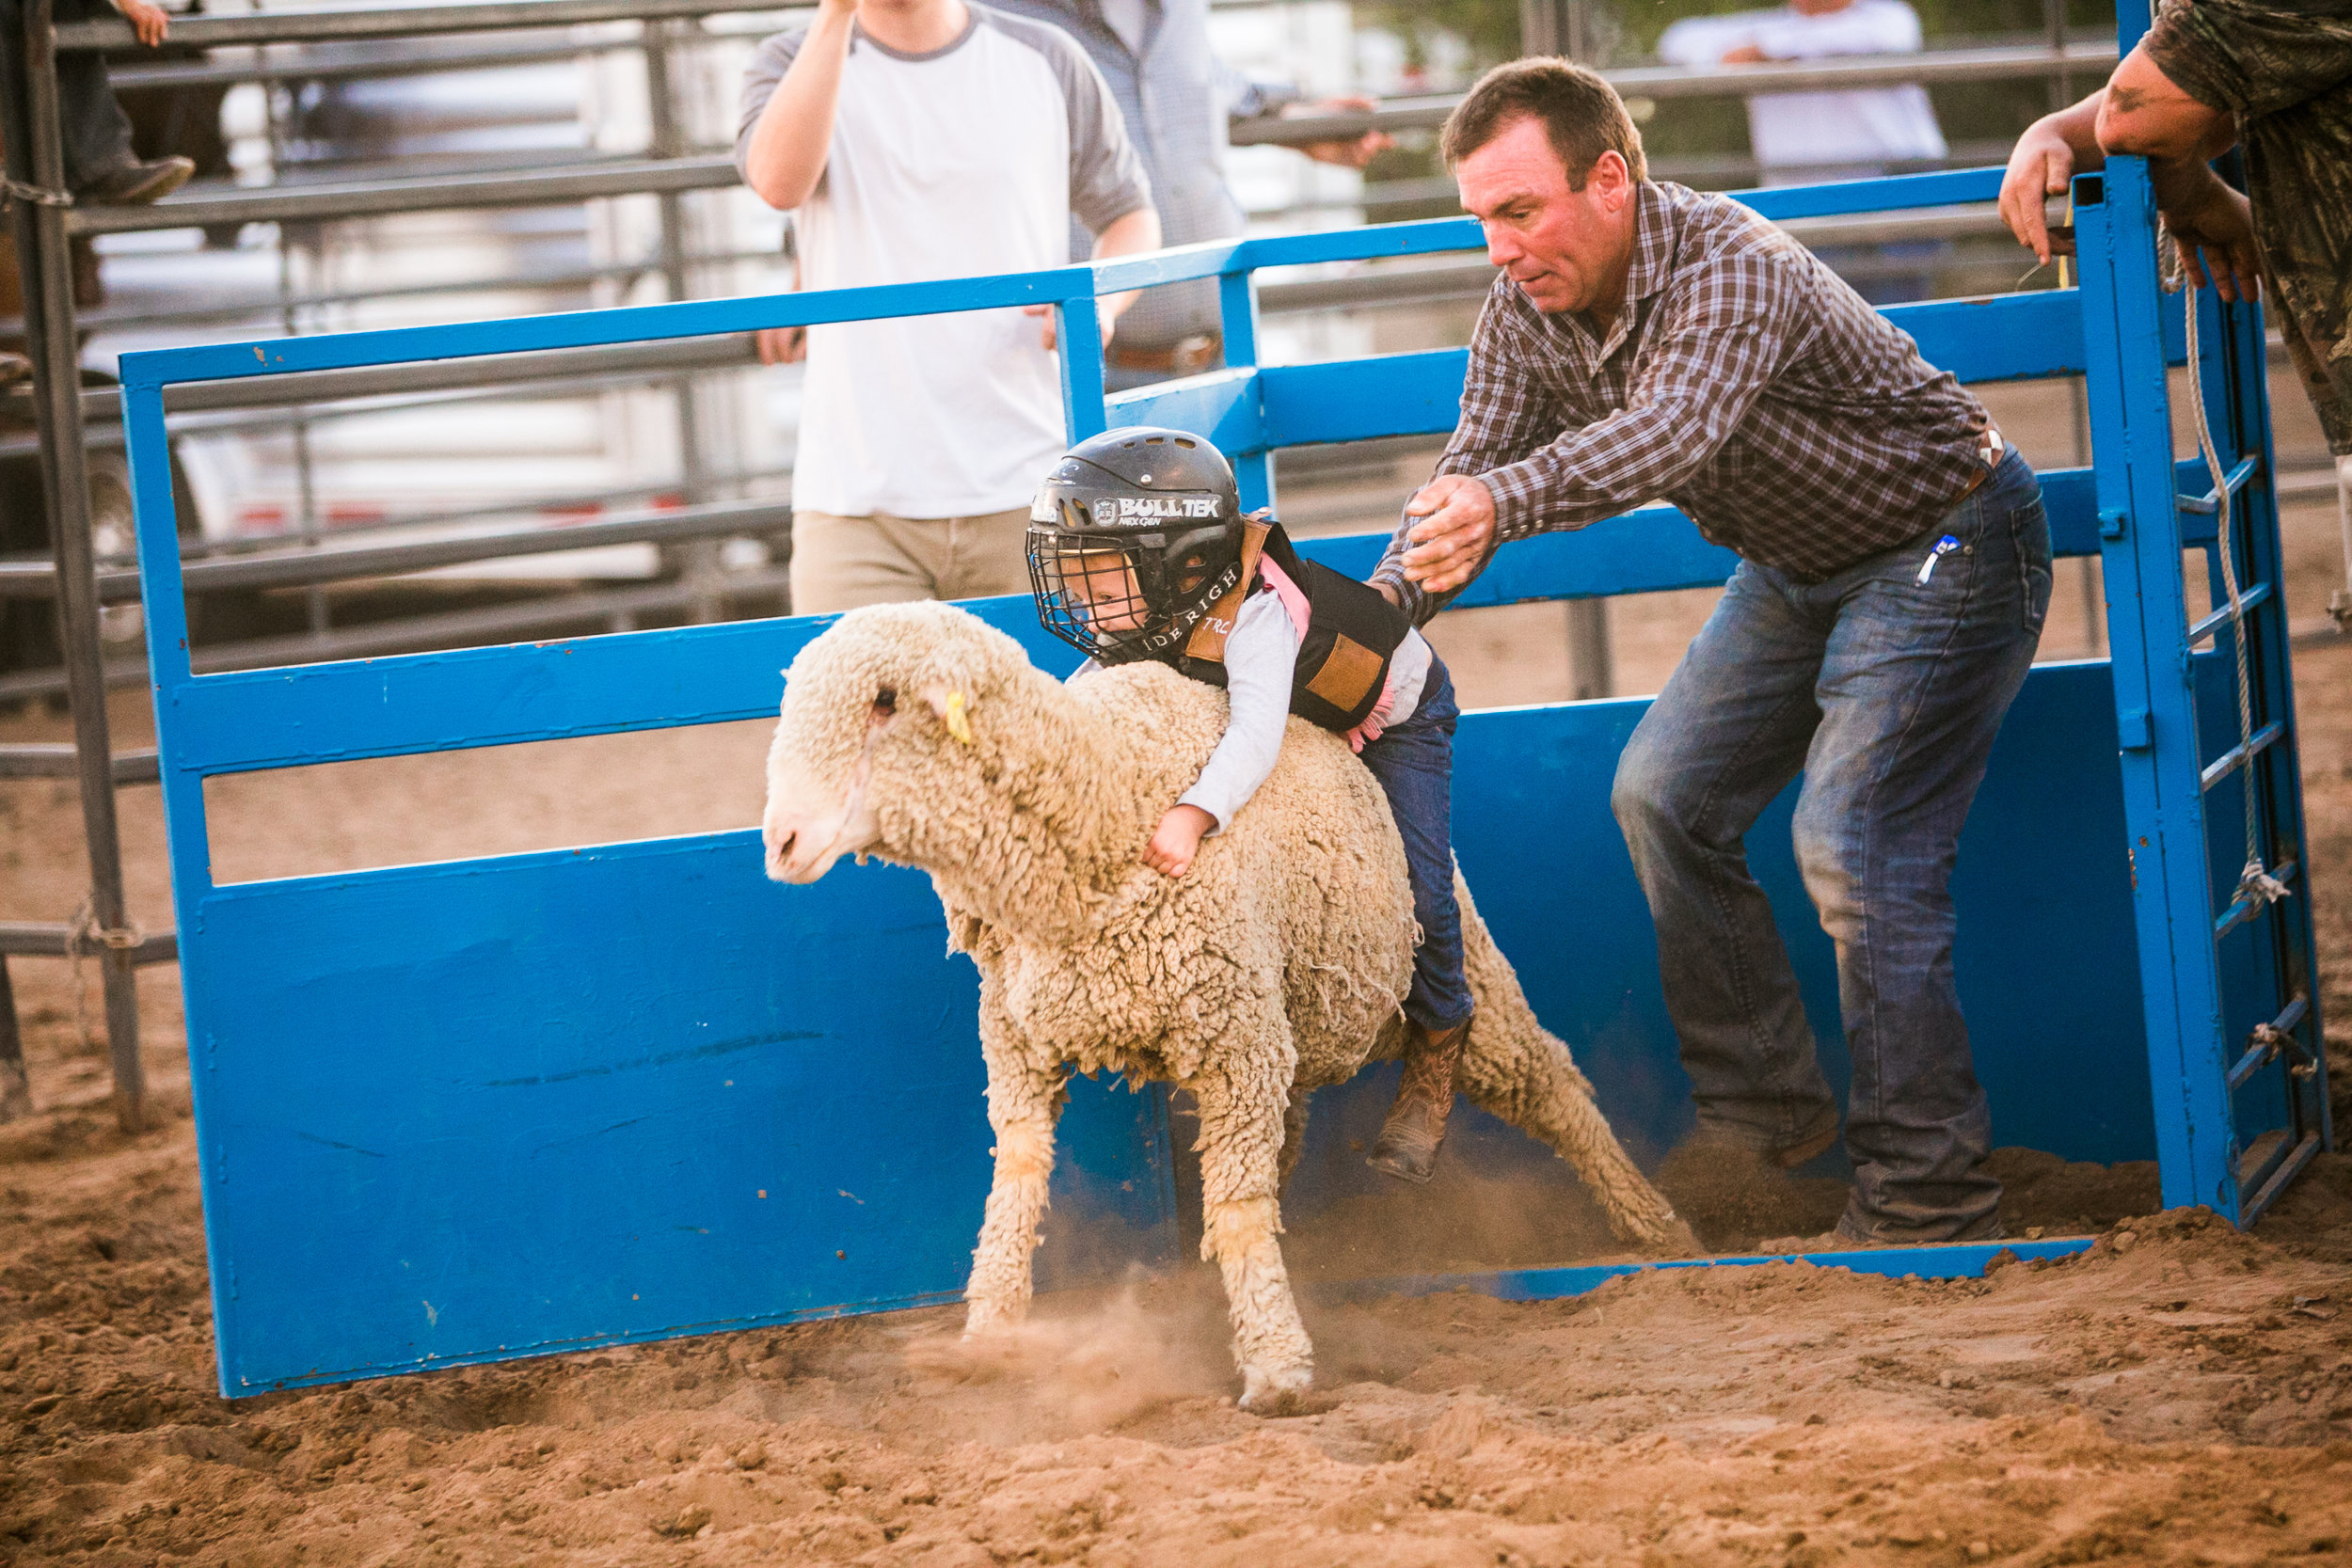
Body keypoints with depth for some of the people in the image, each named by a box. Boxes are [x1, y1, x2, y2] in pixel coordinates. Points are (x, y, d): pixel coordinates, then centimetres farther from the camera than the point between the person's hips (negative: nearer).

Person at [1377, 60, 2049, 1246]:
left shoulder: (1730, 268, -34)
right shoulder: (1526, 311, -9)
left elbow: (1674, 430, -52)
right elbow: (1467, 478, -9)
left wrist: (1504, 501, -68)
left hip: (1941, 543, -9)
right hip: (1797, 564, 9)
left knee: (1853, 848, -18)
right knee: (1663, 799, 7)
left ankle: (1926, 1188, -10)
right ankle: (1763, 1106, 18)